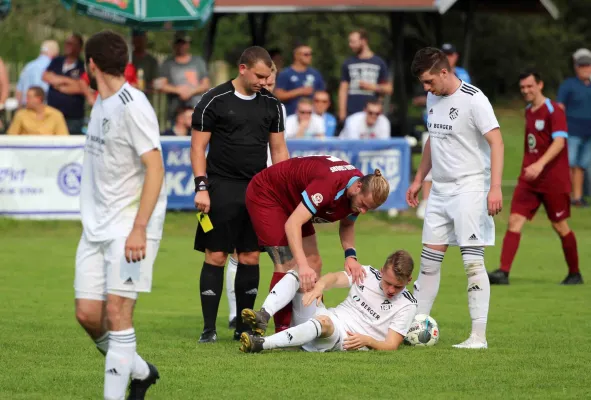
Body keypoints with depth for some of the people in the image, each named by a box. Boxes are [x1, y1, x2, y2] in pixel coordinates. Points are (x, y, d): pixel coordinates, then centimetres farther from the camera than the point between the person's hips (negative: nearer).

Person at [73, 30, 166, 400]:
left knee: (117, 311, -12)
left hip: (130, 226, -8)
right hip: (97, 226, 8)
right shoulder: (101, 104, 13)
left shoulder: (132, 106, -14)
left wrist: (139, 228, -25)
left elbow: (155, 168, -19)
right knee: (88, 314, 4)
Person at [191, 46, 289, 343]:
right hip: (222, 188, -4)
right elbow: (198, 146, -3)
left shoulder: (271, 104, 9)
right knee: (216, 256, -5)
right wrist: (201, 187, -11)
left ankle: (243, 327, 11)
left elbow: (279, 150, 15)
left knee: (250, 257, 4)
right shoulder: (214, 101, -4)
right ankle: (209, 328, -1)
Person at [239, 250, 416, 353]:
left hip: (346, 342, -6)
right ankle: (263, 317, -30)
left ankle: (261, 344, -53)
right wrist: (320, 286, -30)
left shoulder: (407, 305, -3)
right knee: (296, 275, -7)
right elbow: (335, 278, -6)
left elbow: (391, 345, -8)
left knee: (324, 321, -41)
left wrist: (368, 341, -28)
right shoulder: (367, 273, 8)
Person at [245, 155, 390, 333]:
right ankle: (283, 332, -14)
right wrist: (302, 265, -54)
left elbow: (347, 224, 6)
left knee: (313, 263, 3)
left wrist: (350, 255, -14)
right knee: (288, 265, -16)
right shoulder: (329, 184, -39)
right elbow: (292, 223, -44)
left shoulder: (362, 193, -13)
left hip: (292, 200, 9)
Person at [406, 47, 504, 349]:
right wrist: (418, 179, 24)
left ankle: (479, 335, -8)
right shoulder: (433, 99, 11)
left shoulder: (473, 100, -14)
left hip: (469, 187, -8)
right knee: (429, 260, 9)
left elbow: (496, 143, -18)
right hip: (440, 189, 8)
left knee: (473, 261, -9)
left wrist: (495, 187, -26)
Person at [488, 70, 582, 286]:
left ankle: (575, 274, 21)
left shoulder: (554, 111, -12)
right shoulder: (529, 111, 11)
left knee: (560, 226, 4)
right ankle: (503, 272, -15)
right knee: (515, 221, -8)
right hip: (529, 179, 6)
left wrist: (540, 164, -37)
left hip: (553, 180, -6)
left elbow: (559, 142, -24)